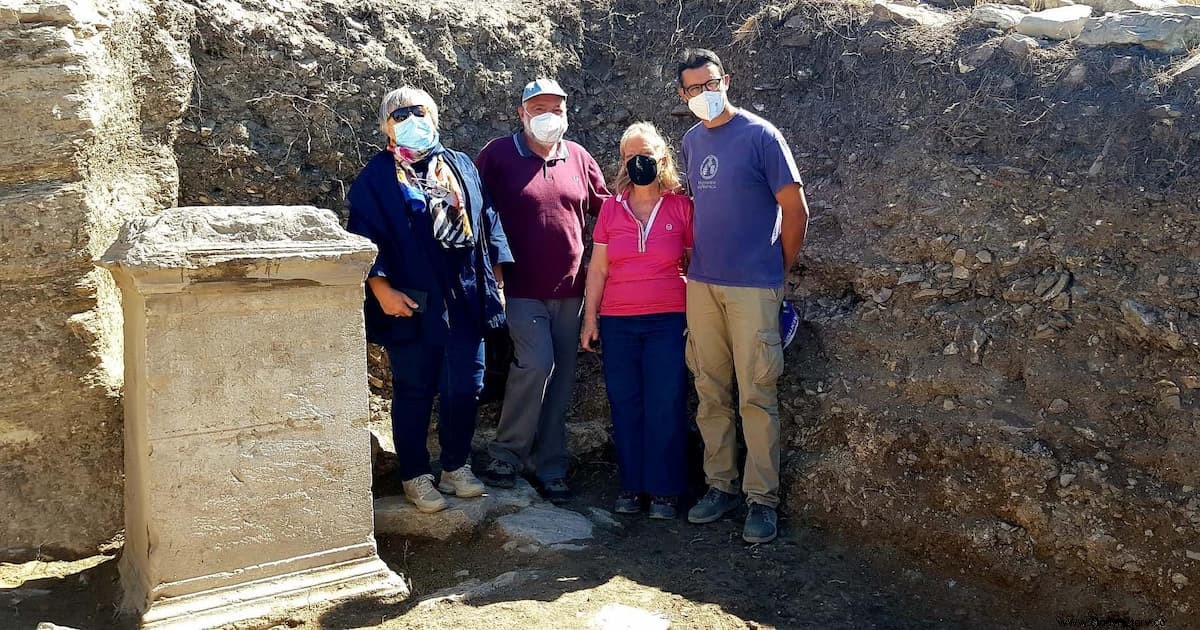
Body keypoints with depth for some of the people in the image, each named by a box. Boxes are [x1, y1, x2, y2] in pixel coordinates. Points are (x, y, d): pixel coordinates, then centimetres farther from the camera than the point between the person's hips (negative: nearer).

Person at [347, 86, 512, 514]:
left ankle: (456, 467, 26)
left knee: (465, 389, 8)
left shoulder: (461, 167, 13)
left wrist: (496, 277, 10)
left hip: (465, 302, 4)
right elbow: (364, 238, -4)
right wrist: (380, 287, -15)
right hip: (412, 306, -3)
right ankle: (415, 475, 20)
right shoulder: (376, 177, 2)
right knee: (414, 392, 6)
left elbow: (487, 221, 15)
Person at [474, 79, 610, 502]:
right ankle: (506, 455, 2)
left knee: (560, 381, 8)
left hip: (569, 291, 4)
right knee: (536, 364, -18)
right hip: (522, 289, -4)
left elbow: (604, 205, 18)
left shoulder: (577, 158, 10)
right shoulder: (498, 155, -2)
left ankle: (550, 467, 20)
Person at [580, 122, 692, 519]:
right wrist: (590, 316, 6)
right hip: (618, 322, 2)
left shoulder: (681, 206, 2)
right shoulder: (612, 208, 8)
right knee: (625, 404, 5)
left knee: (665, 405, -1)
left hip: (669, 319, -2)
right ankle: (631, 485, 17)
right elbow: (598, 268, 9)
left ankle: (664, 490, 11)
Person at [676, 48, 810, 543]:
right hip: (702, 284, 6)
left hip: (753, 287, -5)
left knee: (756, 395, -2)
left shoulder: (760, 136, -7)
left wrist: (779, 272, 2)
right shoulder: (691, 141, 11)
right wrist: (698, 259, 14)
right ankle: (720, 485, 23)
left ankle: (762, 498, 8)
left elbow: (795, 210, -5)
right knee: (711, 392, 10)